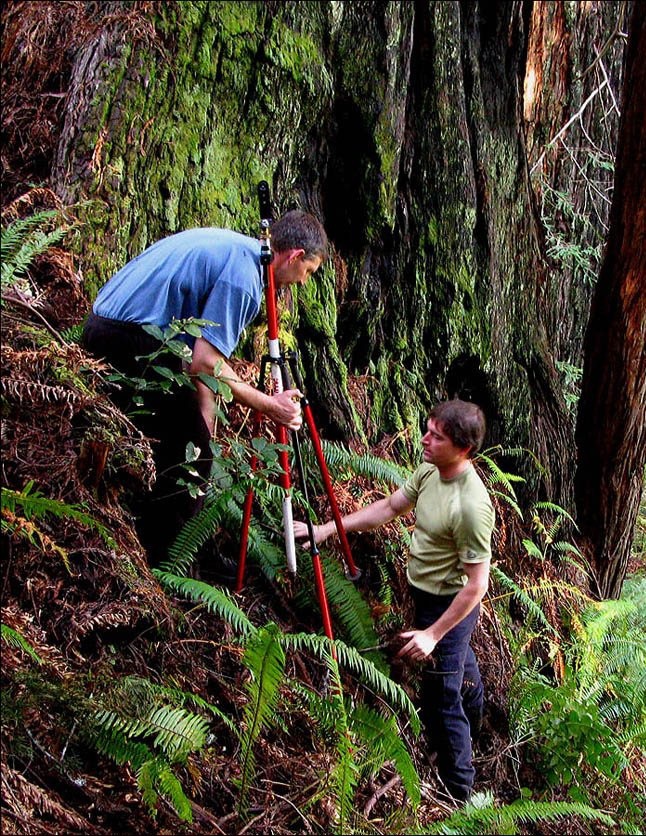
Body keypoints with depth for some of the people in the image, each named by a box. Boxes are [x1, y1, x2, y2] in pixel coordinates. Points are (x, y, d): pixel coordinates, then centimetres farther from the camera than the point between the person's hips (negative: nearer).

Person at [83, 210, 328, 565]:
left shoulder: (229, 245, 17)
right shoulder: (243, 273, -14)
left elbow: (202, 353, 20)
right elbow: (206, 362, -19)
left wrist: (206, 414, 17)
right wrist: (269, 406, -10)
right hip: (135, 340, -10)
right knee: (190, 452, -2)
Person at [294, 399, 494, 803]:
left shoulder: (471, 505, -34)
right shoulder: (429, 471, -8)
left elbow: (476, 584, -29)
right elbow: (389, 507, 6)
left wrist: (433, 634, -27)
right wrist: (329, 528, 1)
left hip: (450, 605, -9)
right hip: (427, 593, 9)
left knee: (441, 701, 0)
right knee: (462, 668, 33)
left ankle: (458, 793, 19)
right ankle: (472, 731, 62)